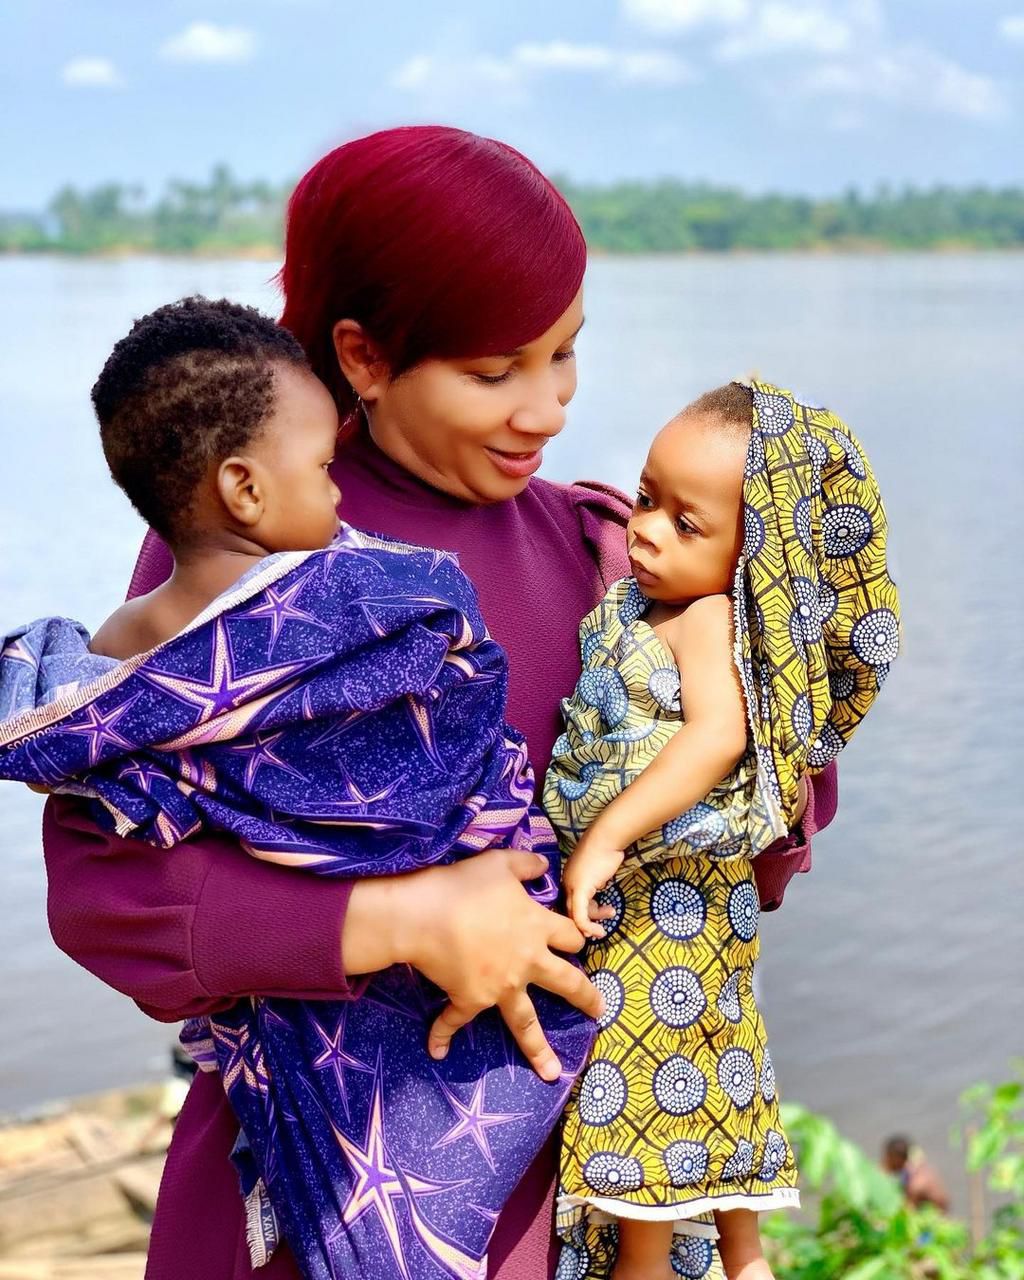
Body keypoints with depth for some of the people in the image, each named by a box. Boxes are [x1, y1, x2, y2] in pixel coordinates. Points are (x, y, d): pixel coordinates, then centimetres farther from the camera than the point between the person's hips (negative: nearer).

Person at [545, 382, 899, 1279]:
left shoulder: (707, 619, -19)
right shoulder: (635, 606, 6)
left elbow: (718, 733, -34)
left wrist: (608, 836, -34)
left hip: (665, 897, -9)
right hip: (624, 894, 9)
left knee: (645, 1096, 5)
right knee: (710, 1092, 20)